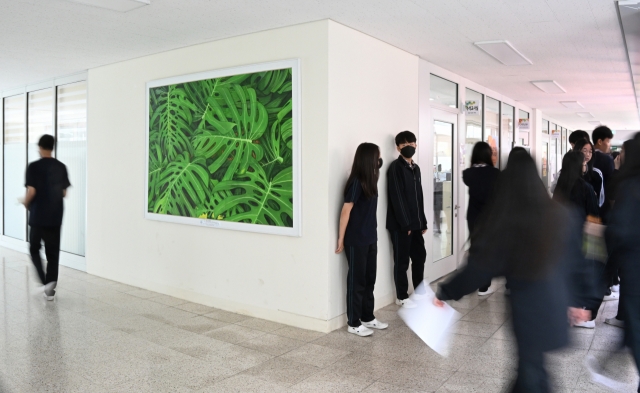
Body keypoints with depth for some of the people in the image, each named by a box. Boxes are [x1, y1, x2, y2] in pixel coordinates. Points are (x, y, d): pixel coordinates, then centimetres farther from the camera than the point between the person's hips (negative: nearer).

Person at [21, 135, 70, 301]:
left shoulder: (34, 167, -9)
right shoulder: (61, 167, 3)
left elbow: (31, 191, -14)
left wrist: (26, 202, 7)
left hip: (38, 216, -3)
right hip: (55, 217, 3)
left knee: (34, 249, 14)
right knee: (53, 252, 8)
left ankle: (46, 281, -2)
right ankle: (50, 289, 10)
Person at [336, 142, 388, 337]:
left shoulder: (369, 181, 8)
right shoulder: (356, 182, -16)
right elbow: (345, 211, -15)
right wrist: (341, 239, -13)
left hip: (370, 238, 8)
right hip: (356, 240, -8)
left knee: (369, 278, 15)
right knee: (357, 280, 2)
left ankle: (368, 317, 29)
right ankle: (353, 323, 14)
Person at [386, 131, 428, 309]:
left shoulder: (416, 168, 14)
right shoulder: (395, 167, -11)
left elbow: (419, 197, 16)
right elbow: (396, 197, -16)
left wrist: (423, 221, 12)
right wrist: (405, 223, -18)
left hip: (415, 223, 8)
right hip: (400, 224, -8)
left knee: (420, 256, 15)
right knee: (402, 260, 2)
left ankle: (420, 291, 30)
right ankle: (402, 297, 14)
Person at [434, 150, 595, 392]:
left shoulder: (503, 223, -18)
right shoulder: (561, 216, -3)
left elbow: (479, 268, -14)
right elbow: (576, 262, 5)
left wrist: (445, 292, -2)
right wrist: (579, 300, 18)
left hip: (525, 312, -5)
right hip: (554, 308, 5)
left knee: (531, 372, 10)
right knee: (531, 364, 20)